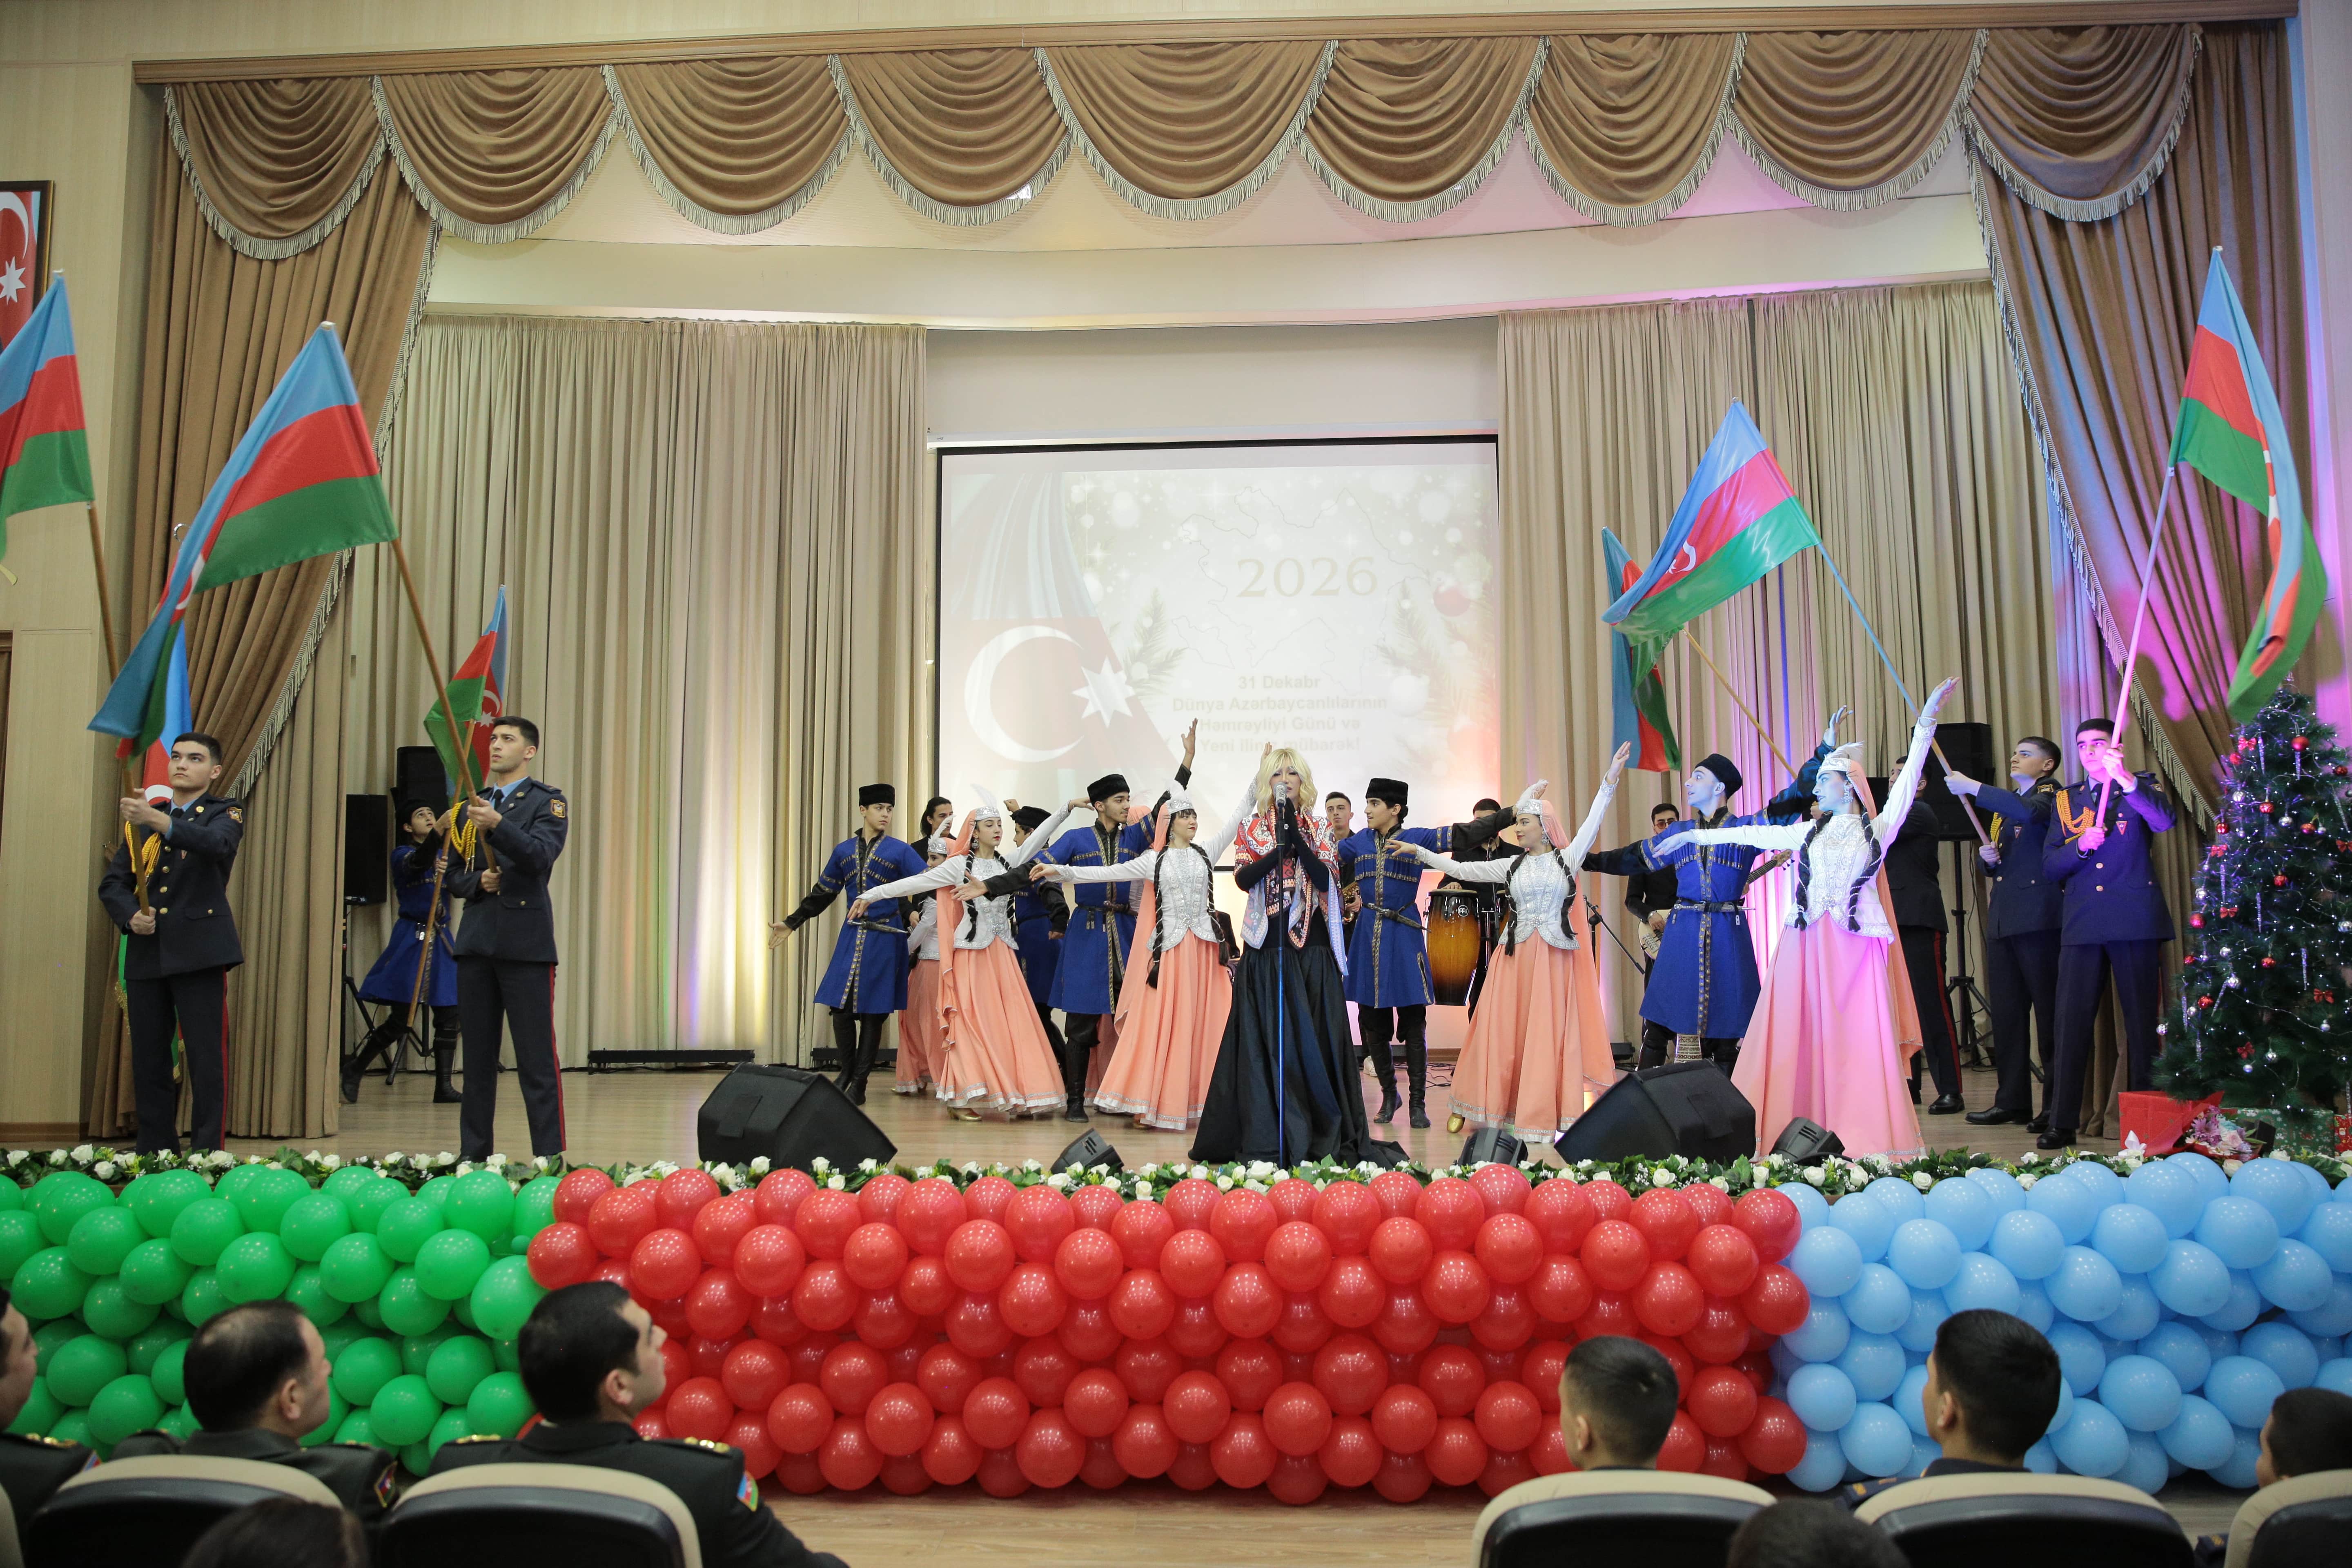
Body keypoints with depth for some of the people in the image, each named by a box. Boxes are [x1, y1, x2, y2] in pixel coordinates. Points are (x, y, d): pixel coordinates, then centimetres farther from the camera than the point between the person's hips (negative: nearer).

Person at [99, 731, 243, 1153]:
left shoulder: (225, 813, 4)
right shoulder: (143, 819, 18)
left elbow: (217, 843, -20)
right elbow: (113, 883, 14)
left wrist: (158, 821, -35)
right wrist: (130, 915, -7)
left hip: (199, 951, -5)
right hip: (147, 953, 5)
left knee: (206, 1057, -6)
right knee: (148, 1059, 6)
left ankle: (207, 1154, -3)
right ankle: (155, 1154, 15)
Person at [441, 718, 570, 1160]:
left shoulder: (548, 801, 1)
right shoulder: (472, 804, 18)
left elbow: (542, 856, -17)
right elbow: (452, 875, 19)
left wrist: (498, 824, -32)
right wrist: (479, 882, -3)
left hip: (525, 942, -6)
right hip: (476, 941, 6)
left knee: (537, 1059, -6)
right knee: (477, 1058, 11)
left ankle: (550, 1160, -3)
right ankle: (473, 1157, 18)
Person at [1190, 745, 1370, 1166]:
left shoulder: (1319, 829, 11)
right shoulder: (1252, 829, 9)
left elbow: (1325, 879, -6)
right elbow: (1243, 878, -7)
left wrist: (1297, 837, -14)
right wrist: (1280, 847, -16)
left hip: (1313, 947, 1)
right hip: (1266, 948, -1)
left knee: (1314, 1038, 0)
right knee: (1267, 1040, -2)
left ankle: (1323, 1137, 6)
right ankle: (1265, 1142, 2)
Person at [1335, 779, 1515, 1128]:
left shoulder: (1418, 838, -2)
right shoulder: (1356, 843, 7)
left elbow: (1465, 834, -7)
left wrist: (1512, 814, -13)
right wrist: (1348, 895, 19)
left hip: (1404, 935, -3)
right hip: (1367, 935, 3)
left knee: (1414, 1024, -3)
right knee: (1372, 1024, 6)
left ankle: (1418, 1103, 5)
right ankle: (1389, 1095, 21)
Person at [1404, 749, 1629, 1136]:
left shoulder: (1568, 858, 5)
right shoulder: (1511, 866, 9)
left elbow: (1593, 822, 0)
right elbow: (1461, 870, 9)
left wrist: (1611, 778, -7)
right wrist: (1419, 851, 6)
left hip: (1555, 958, -1)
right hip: (1517, 956, 1)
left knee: (1549, 1034, -1)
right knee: (1501, 1032, 1)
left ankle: (1542, 1115, 5)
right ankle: (1468, 1108, 8)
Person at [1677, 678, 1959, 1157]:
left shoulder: (1878, 828, 8)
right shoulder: (1809, 833, 16)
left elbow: (1907, 782, 2)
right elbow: (1757, 835, 17)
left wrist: (1926, 723, -4)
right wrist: (1699, 836, 17)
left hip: (1856, 942, -2)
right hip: (1807, 942, 3)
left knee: (1857, 1036, -5)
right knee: (1800, 1033, -1)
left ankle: (1861, 1133, -1)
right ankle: (1801, 1130, 2)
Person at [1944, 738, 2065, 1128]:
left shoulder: (2050, 793, 0)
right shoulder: (2004, 805, 24)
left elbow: (2030, 811, -24)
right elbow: (1990, 864, 26)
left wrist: (1973, 788, -23)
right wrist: (1987, 858, 3)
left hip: (2039, 917, -8)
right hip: (2003, 920, 8)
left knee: (2049, 1011, -6)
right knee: (2006, 1013, 7)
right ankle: (2012, 1101, 11)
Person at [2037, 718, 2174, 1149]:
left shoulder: (2139, 787, 9)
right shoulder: (2065, 801, 16)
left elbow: (2164, 820, -15)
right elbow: (2050, 866, 10)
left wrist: (2124, 778, -28)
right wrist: (2081, 846, -10)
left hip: (2134, 919, -2)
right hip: (2082, 923, 2)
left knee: (2141, 1020, 2)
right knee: (2071, 1021, -3)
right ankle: (2062, 1122, -2)